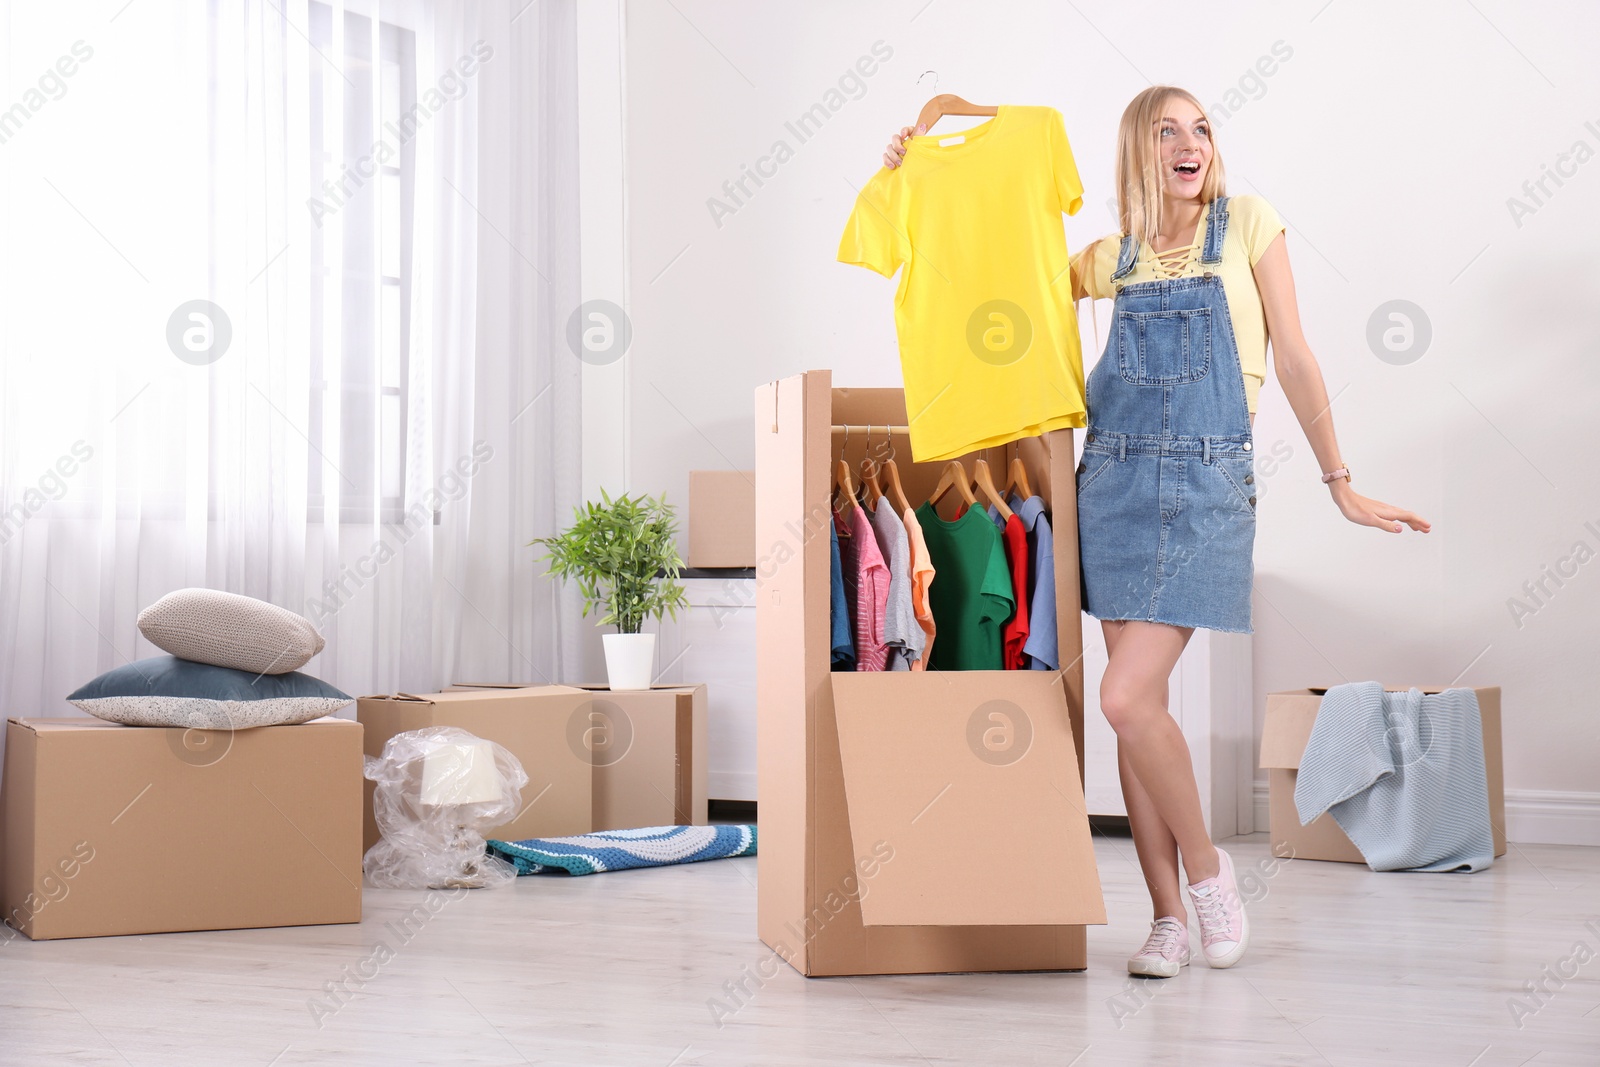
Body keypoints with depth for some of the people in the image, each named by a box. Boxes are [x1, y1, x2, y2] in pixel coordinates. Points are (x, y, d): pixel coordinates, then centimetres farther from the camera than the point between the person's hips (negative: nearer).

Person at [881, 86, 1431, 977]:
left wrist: (1341, 483, 3)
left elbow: (1294, 359, 4)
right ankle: (1169, 917, 11)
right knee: (1135, 702, 2)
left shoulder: (1248, 225, 4)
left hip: (1209, 485, -4)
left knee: (1128, 696, -15)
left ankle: (1206, 864, 7)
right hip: (1116, 478, 4)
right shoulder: (1113, 258, 12)